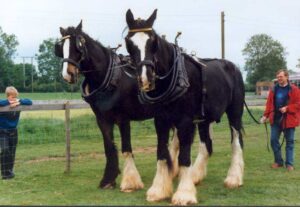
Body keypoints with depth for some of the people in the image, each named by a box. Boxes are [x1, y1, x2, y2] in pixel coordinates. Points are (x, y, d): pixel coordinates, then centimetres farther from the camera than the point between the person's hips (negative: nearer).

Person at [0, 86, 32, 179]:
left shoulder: (18, 104, -8)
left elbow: (29, 102, -9)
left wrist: (19, 102, -26)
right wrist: (8, 102, -33)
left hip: (13, 131, 4)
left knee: (12, 153, 8)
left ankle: (10, 172, 20)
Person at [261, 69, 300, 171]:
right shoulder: (274, 89, 7)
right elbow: (269, 103, 9)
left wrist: (287, 108, -19)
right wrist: (265, 115, 0)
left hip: (289, 120, -4)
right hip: (275, 119, 4)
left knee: (289, 141, 4)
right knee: (274, 140, 4)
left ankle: (289, 163, 12)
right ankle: (278, 161, 18)